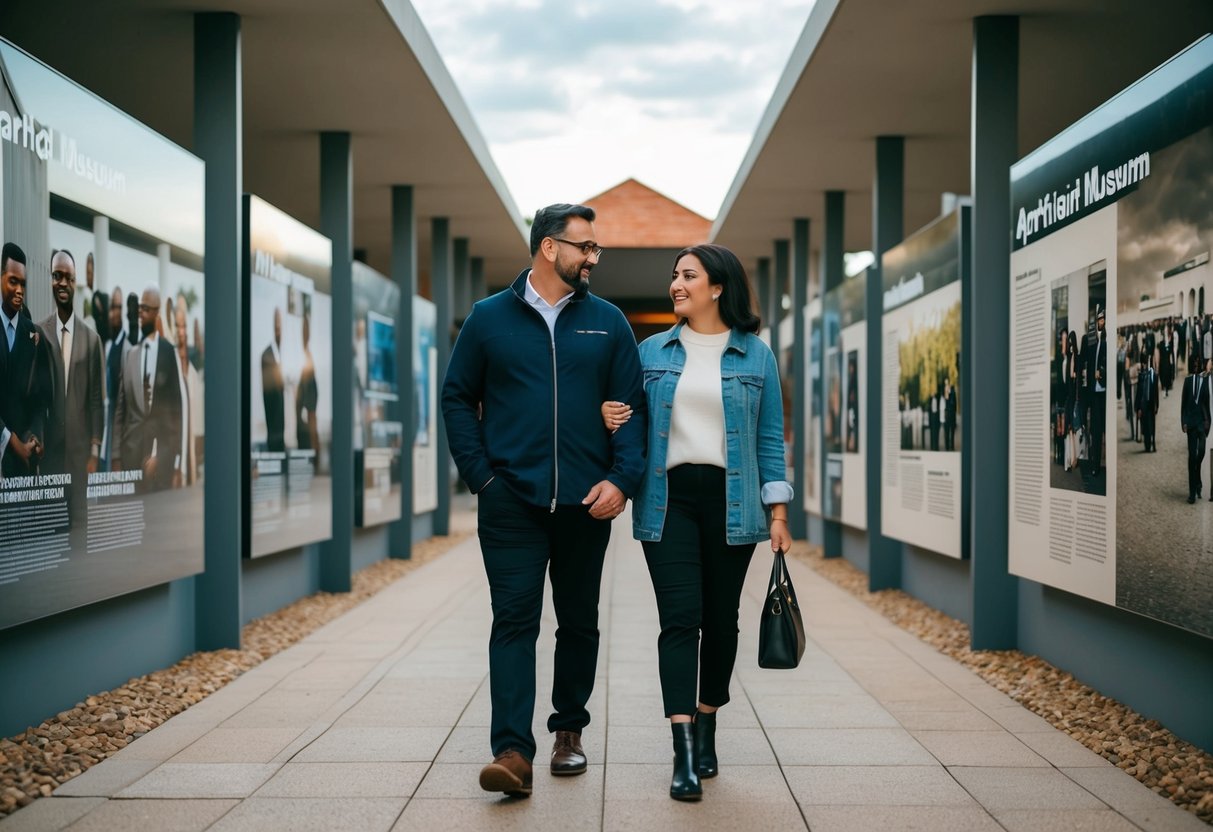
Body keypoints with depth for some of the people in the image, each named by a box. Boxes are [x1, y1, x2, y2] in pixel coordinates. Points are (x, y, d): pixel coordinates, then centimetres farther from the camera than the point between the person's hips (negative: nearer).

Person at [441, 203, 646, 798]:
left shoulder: (607, 323, 7)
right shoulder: (490, 318, 4)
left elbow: (631, 407, 5)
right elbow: (458, 398, 7)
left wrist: (621, 479, -9)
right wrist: (480, 476, -3)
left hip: (586, 503, 2)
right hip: (511, 500, -2)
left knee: (579, 622, 12)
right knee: (514, 620, -7)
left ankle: (569, 728, 28)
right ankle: (513, 750, -9)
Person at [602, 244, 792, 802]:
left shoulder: (756, 356, 4)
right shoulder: (652, 352, 8)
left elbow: (769, 439, 5)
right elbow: (634, 424, 15)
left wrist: (778, 513, 0)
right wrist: (611, 419, -9)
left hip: (731, 500, 0)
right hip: (669, 497, 0)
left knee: (721, 618, 8)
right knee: (680, 618, -9)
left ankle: (706, 729, 26)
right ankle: (684, 753, -10)